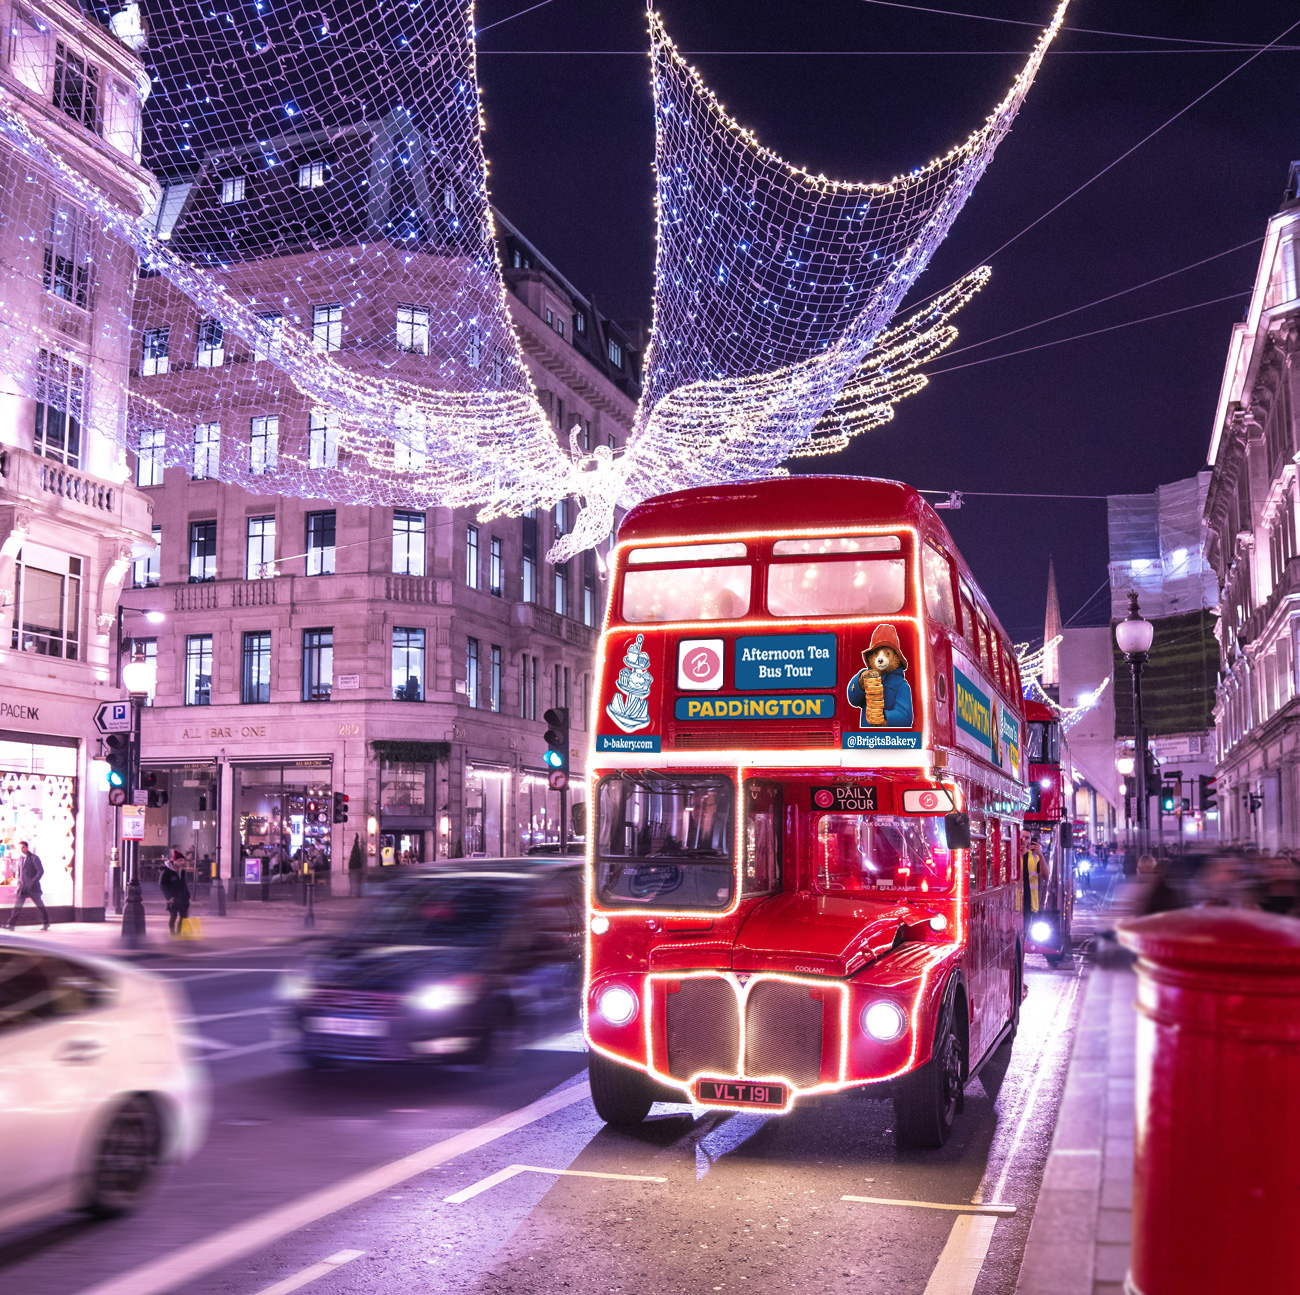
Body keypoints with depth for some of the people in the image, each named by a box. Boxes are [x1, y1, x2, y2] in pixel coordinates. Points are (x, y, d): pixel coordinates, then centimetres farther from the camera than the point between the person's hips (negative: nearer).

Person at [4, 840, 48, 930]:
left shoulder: (34, 858, -7)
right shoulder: (20, 858, 13)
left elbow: (41, 871, -10)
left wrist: (33, 882, -16)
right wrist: (19, 882, 13)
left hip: (32, 887, -5)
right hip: (22, 887, 5)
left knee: (40, 905, 4)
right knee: (17, 906, -5)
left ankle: (46, 923, 16)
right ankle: (11, 924, -10)